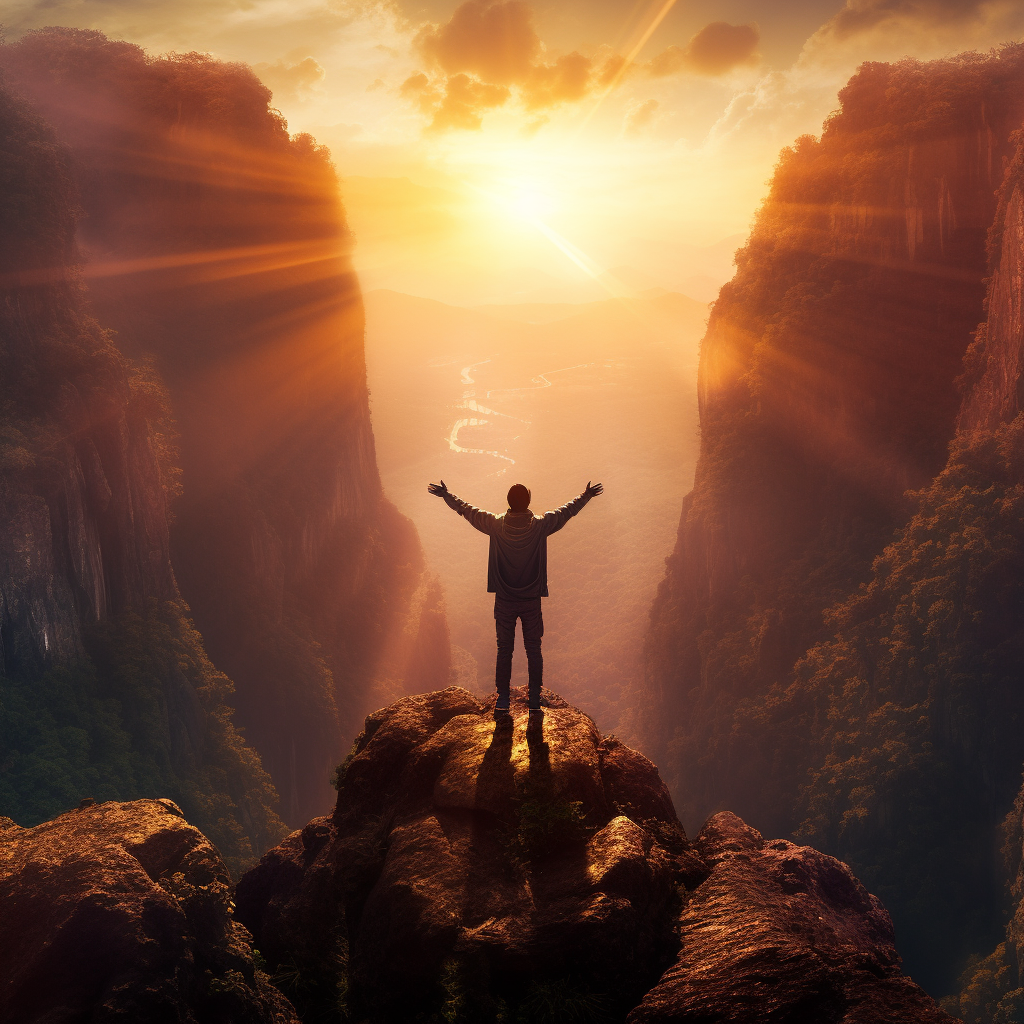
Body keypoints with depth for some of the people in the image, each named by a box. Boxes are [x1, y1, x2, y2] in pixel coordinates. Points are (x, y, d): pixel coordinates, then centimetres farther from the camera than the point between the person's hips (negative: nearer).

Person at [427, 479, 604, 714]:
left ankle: (503, 699, 8)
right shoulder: (540, 525, -10)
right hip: (532, 600, -1)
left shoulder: (496, 525, -10)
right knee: (533, 649, 8)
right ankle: (535, 699, 10)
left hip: (504, 601, 1)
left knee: (504, 650, 8)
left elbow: (466, 510, 3)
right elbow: (567, 511, 4)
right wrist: (586, 496, 20)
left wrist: (445, 494, 17)